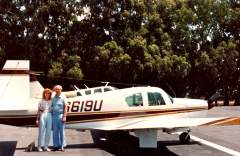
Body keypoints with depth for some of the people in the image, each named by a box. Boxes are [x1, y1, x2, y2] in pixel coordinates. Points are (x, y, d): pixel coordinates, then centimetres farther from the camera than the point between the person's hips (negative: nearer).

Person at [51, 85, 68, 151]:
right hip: (54, 116, 4)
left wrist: (64, 116, -13)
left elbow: (65, 107, -5)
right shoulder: (53, 98, 13)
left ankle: (62, 146, 2)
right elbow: (52, 107, 14)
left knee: (61, 131, -1)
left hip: (60, 115, -4)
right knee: (55, 131, 6)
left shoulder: (63, 97, 0)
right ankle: (56, 145, 11)